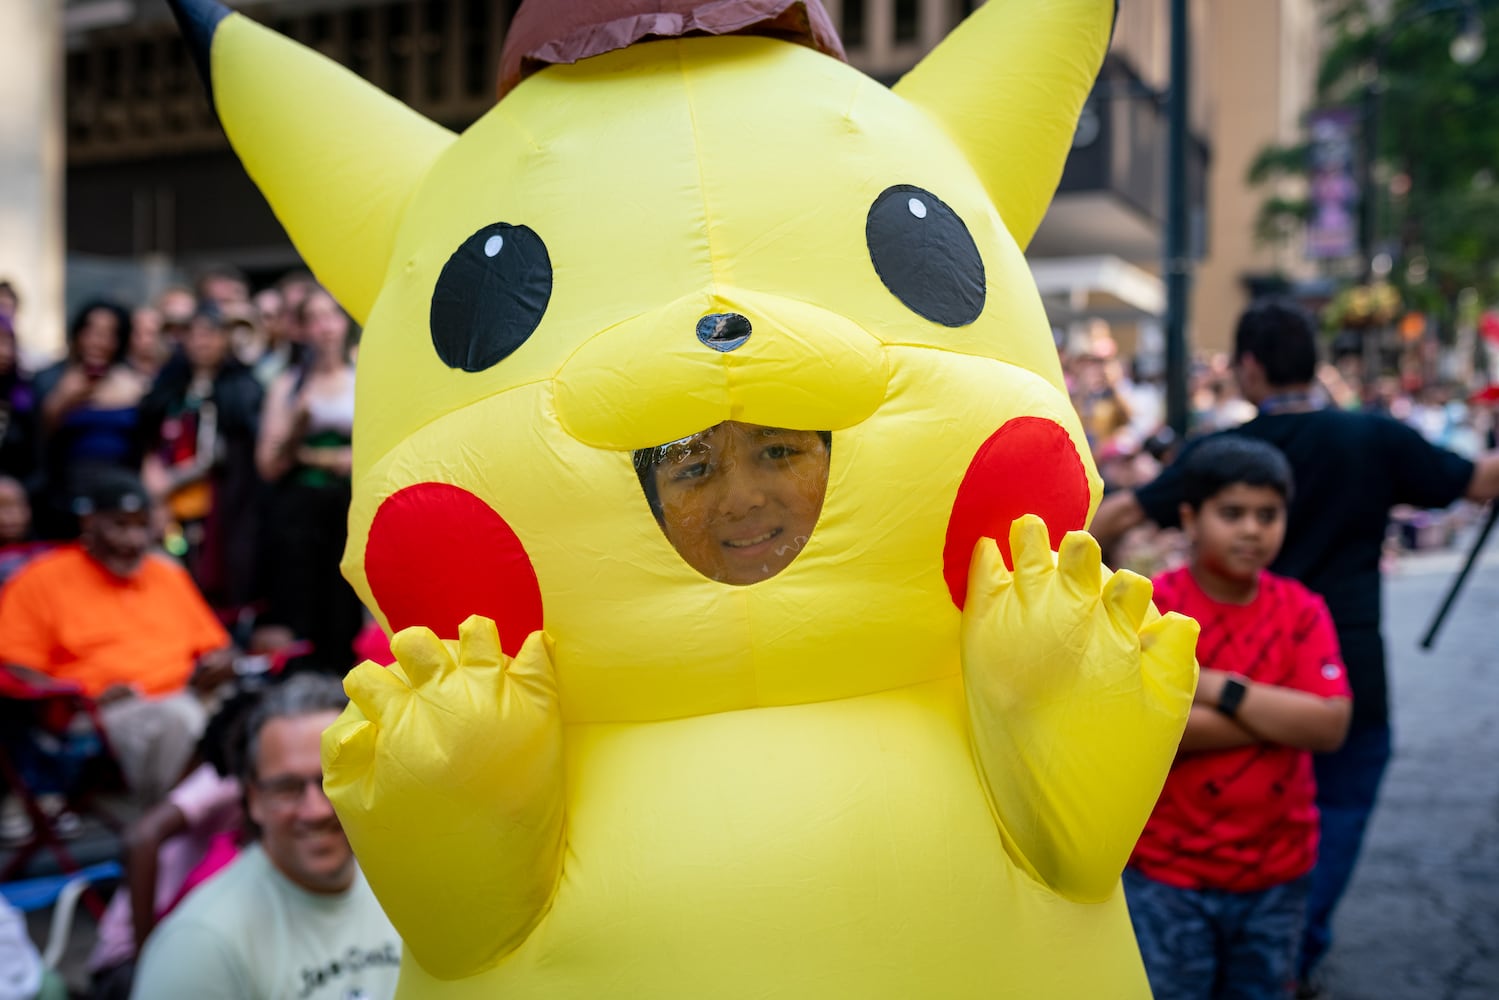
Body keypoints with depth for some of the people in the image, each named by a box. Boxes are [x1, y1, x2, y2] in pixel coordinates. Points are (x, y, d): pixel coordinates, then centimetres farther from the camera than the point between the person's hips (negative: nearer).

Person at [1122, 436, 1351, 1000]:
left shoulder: (1300, 610, 1)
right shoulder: (1151, 606, -10)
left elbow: (1330, 726, -11)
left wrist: (1217, 689, -19)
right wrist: (1280, 715, -16)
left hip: (1278, 874, 3)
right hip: (1167, 874, -3)